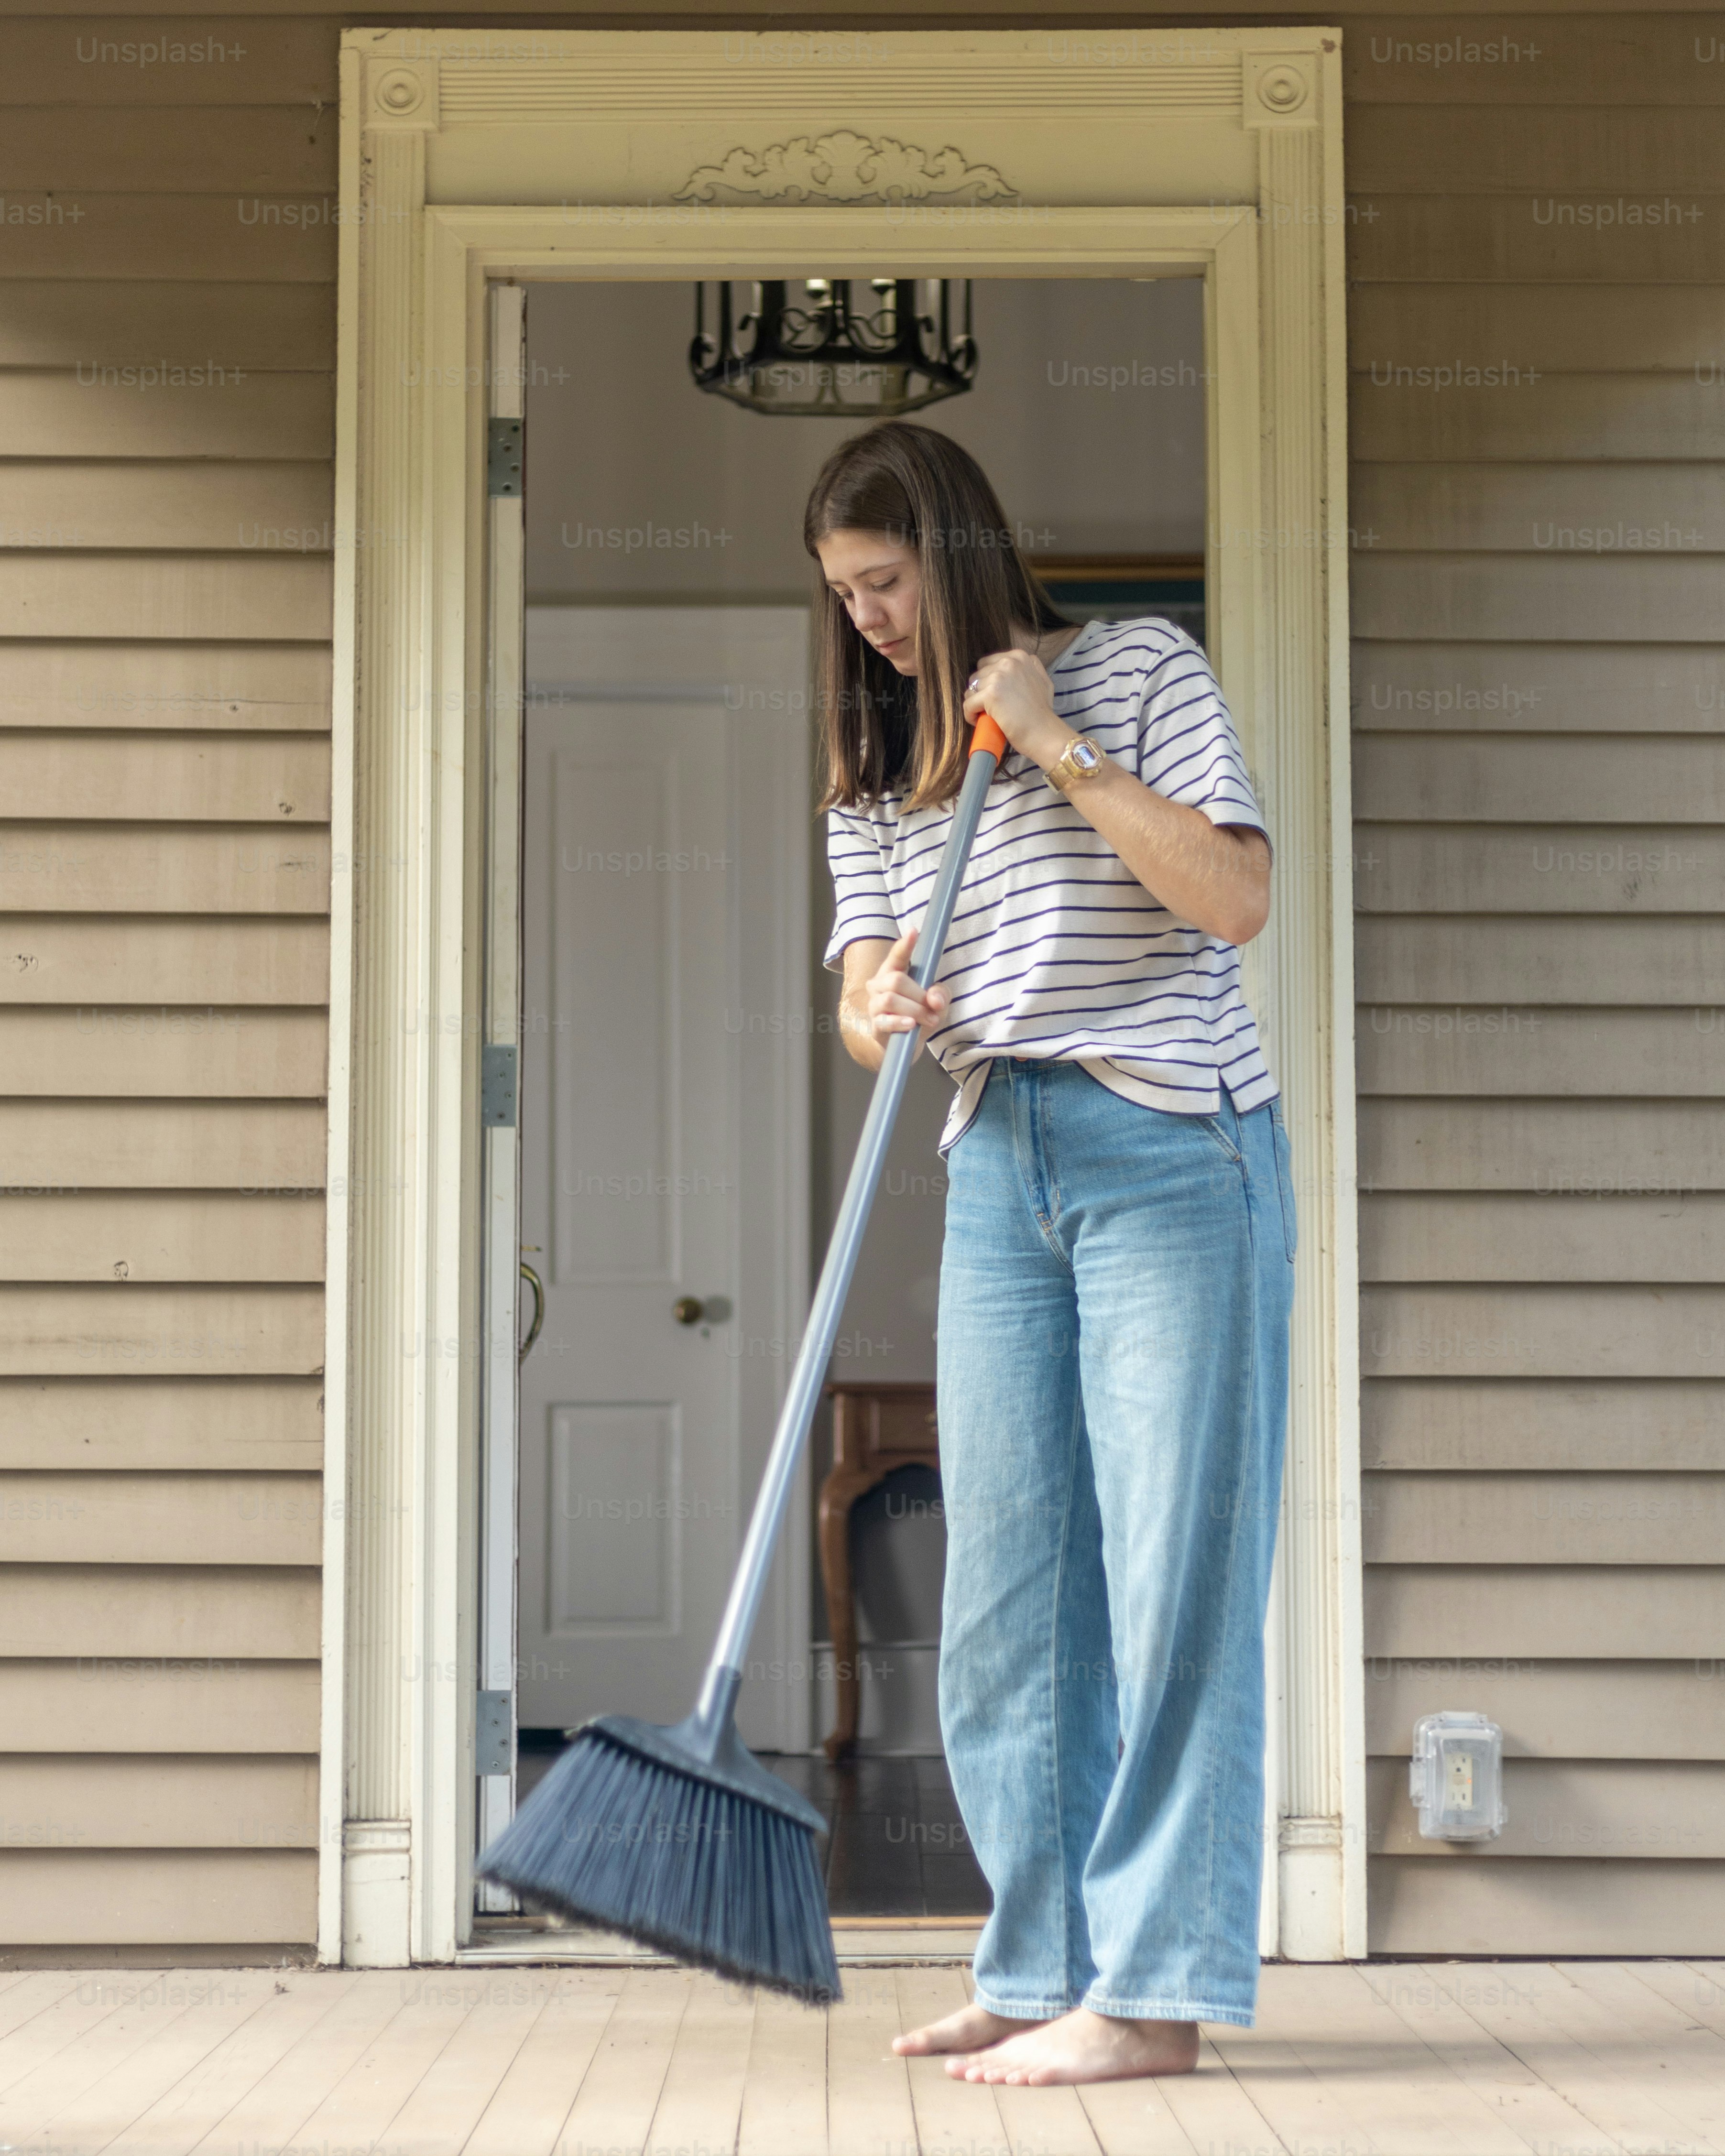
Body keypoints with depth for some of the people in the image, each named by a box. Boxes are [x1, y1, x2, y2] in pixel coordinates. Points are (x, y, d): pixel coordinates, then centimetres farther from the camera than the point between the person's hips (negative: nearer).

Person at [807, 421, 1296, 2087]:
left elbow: (1237, 897, -11)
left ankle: (1153, 1992, -6)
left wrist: (1059, 748, -13)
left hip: (1170, 1153, -6)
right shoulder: (875, 768, 15)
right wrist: (877, 1013, -15)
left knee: (1169, 1571, -7)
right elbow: (866, 993, 8)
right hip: (996, 1169, 6)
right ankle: (1044, 1967, 11)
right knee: (1009, 1585, 4)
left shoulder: (1137, 671, 1)